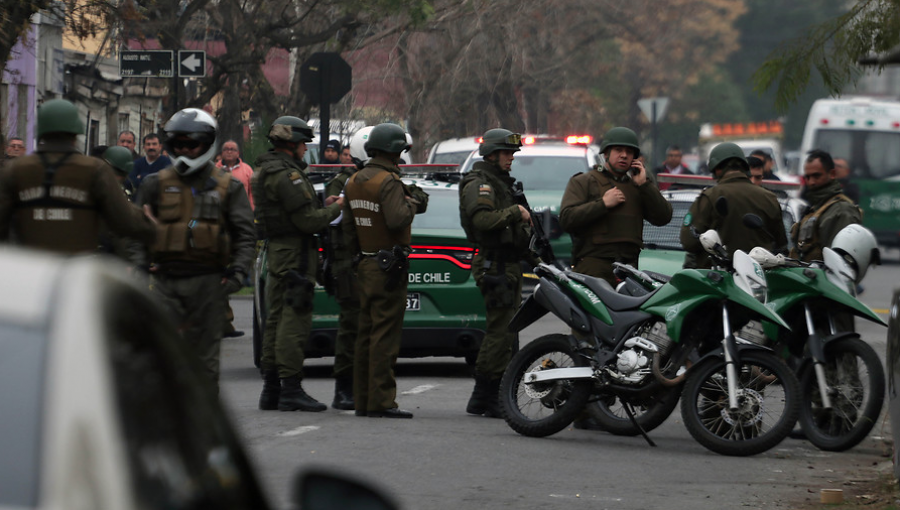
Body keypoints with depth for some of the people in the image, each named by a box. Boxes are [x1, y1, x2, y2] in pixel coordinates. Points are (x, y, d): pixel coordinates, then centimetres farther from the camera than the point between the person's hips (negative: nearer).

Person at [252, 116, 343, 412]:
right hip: (295, 253, -11)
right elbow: (307, 221, -20)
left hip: (277, 250, 11)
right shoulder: (287, 176, -17)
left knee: (277, 320, 12)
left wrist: (322, 206, 14)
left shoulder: (266, 171, 16)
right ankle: (290, 389, -11)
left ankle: (271, 388, 16)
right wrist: (334, 210, -4)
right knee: (294, 321, -9)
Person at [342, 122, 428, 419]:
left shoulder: (354, 182, 12)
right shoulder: (388, 182, -15)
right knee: (385, 336, -8)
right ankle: (381, 402, -9)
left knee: (366, 334, 12)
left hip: (366, 265, 9)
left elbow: (347, 224, 18)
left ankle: (363, 400, 15)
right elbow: (396, 220, -27)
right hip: (388, 268, -9)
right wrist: (413, 203, -9)